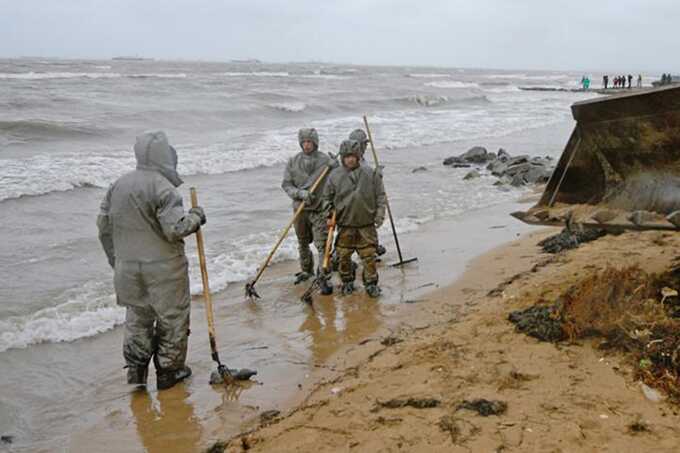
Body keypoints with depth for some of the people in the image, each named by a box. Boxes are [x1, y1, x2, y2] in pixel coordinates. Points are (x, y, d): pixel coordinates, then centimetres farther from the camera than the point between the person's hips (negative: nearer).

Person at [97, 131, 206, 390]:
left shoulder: (118, 185, 6)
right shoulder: (163, 187, -18)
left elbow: (104, 226, 12)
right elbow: (176, 228, -24)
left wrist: (116, 261, 21)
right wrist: (195, 217, -5)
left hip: (127, 267, 6)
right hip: (163, 267, -6)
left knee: (137, 316, 20)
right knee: (172, 318, 10)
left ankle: (135, 368, 22)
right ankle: (168, 371, 19)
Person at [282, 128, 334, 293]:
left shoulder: (326, 161, -6)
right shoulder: (293, 161, 2)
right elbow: (286, 184, -1)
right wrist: (301, 193, -16)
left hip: (319, 209, -4)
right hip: (299, 208, 4)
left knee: (322, 245, -10)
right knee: (302, 243, 19)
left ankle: (325, 278, -4)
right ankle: (306, 270, 39)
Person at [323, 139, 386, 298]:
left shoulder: (370, 174, -1)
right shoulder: (335, 176, -1)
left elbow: (380, 196, 4)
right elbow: (327, 198, 10)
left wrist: (379, 215, -4)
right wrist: (329, 215, -1)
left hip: (366, 224, -1)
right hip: (345, 225, 1)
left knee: (369, 255, 1)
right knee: (344, 256, 9)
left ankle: (371, 283, 15)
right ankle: (347, 282, 28)